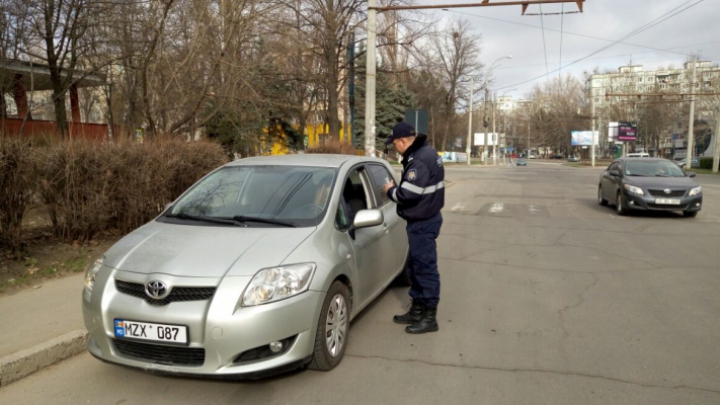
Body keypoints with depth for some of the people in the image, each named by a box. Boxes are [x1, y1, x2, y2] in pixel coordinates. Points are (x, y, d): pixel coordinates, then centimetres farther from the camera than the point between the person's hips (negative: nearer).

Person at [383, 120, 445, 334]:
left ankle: (429, 317, 8)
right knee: (415, 267, 18)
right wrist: (397, 188, 6)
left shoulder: (420, 160, -24)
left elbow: (407, 194, -28)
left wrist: (390, 190, -10)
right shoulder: (424, 152, 11)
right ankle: (417, 310, 29)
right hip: (423, 219, 11)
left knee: (425, 268, -2)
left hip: (423, 223, -11)